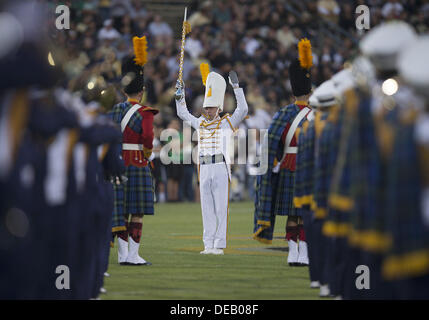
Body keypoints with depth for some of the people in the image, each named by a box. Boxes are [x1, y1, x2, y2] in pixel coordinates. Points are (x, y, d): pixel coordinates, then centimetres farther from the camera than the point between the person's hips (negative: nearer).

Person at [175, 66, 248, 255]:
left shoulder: (227, 123, 4)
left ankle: (219, 245, -4)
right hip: (204, 170, 5)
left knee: (221, 209, -4)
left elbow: (243, 110, -7)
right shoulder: (200, 124, 18)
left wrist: (236, 87, -11)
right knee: (207, 210, 5)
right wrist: (180, 95, 16)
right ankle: (208, 245, 7)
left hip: (221, 170, -5)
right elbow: (183, 114, 28)